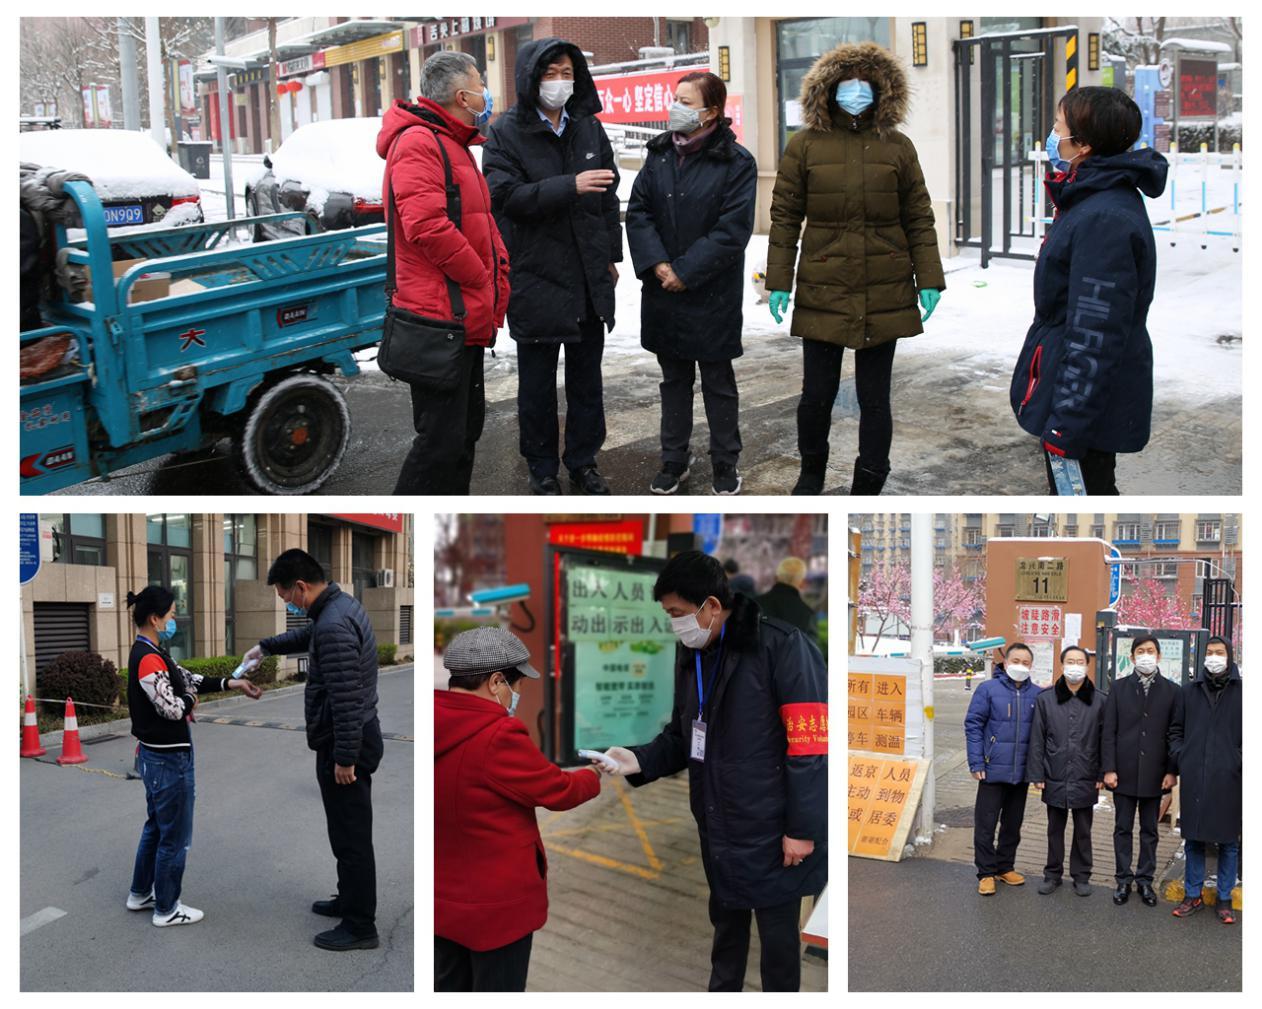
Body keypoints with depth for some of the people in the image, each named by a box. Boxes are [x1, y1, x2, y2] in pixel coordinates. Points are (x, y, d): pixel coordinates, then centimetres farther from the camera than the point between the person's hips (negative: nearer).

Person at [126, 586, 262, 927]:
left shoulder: (149, 653, 9)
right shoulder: (149, 659, -23)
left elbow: (187, 679, 12)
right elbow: (172, 708, -25)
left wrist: (230, 684, 5)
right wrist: (191, 699, -4)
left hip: (154, 756, 10)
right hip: (169, 759, -10)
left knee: (156, 826, 23)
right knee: (175, 835, 3)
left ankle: (140, 893, 35)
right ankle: (166, 909, 14)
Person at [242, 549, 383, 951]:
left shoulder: (333, 625, -26)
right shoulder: (340, 604, 8)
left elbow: (346, 697, -28)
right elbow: (307, 635, 33)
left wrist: (345, 757, -24)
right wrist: (267, 646, 42)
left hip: (346, 745, -11)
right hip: (355, 737, 11)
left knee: (351, 835, -2)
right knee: (347, 830, 21)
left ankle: (360, 927, 7)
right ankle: (349, 901, 34)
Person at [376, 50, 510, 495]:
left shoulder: (453, 145, 20)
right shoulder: (419, 143, -14)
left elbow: (483, 225, 24)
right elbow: (427, 227, -26)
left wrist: (495, 285, 8)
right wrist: (481, 279, -15)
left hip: (466, 319, 11)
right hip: (441, 319, -11)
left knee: (465, 429, 16)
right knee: (441, 439, -9)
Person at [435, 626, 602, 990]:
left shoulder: (437, 727, -2)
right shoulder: (497, 736, -25)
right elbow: (558, 791, -13)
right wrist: (592, 776, 7)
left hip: (442, 899, 7)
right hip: (495, 903, -7)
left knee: (449, 989, 20)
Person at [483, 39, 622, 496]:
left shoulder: (589, 129, 8)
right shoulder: (506, 133, -6)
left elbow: (609, 195, 15)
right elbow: (505, 196, -18)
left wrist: (612, 255, 13)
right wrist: (570, 186, -26)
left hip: (589, 279, 4)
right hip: (535, 279, -4)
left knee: (587, 377, 13)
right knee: (537, 382, 6)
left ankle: (583, 461, 27)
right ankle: (542, 469, 20)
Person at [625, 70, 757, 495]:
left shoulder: (736, 162, -8)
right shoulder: (659, 154, 6)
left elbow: (732, 230, -14)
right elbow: (638, 212, 2)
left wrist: (685, 272, -16)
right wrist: (657, 263, -12)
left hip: (713, 294, -4)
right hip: (663, 288, 4)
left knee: (718, 381, 7)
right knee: (673, 380, 14)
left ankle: (726, 463, 19)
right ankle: (674, 459, 25)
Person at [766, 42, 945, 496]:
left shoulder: (897, 147, 5)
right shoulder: (805, 144, 2)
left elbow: (919, 220, 8)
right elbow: (784, 217, 4)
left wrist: (929, 279, 0)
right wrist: (778, 281, -1)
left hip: (884, 295, 1)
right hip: (823, 292, -1)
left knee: (875, 397, 5)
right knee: (817, 393, 4)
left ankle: (868, 488, 18)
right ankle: (812, 471, 31)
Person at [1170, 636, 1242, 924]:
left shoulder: (1241, 691, 0)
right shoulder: (1189, 691, 8)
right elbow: (1177, 731, 14)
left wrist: (1241, 763, -8)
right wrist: (1180, 758, 2)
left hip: (1228, 781, -2)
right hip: (1193, 779, 2)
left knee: (1228, 841, 7)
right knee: (1193, 840, 9)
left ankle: (1225, 899, 18)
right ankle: (1193, 895, 20)